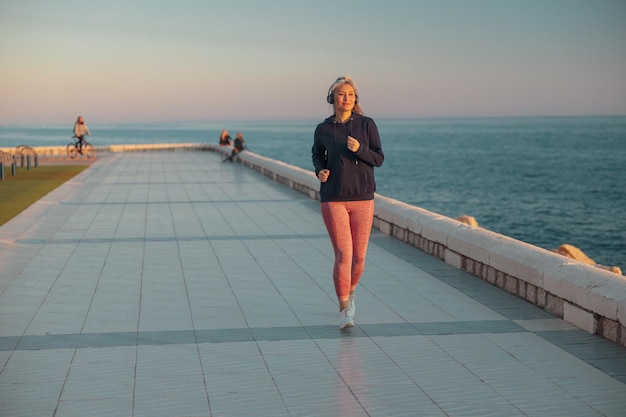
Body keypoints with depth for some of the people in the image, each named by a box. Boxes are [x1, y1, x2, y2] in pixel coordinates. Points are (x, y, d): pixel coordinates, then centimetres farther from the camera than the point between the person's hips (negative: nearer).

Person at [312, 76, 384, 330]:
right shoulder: (323, 129, 2)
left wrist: (359, 149, -19)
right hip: (333, 199, -1)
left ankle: (350, 293, 37)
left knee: (359, 255, 7)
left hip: (362, 198, 1)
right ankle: (344, 311, -1)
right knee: (343, 254, -10)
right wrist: (320, 171, -2)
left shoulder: (367, 125, 0)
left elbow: (379, 158, 0)